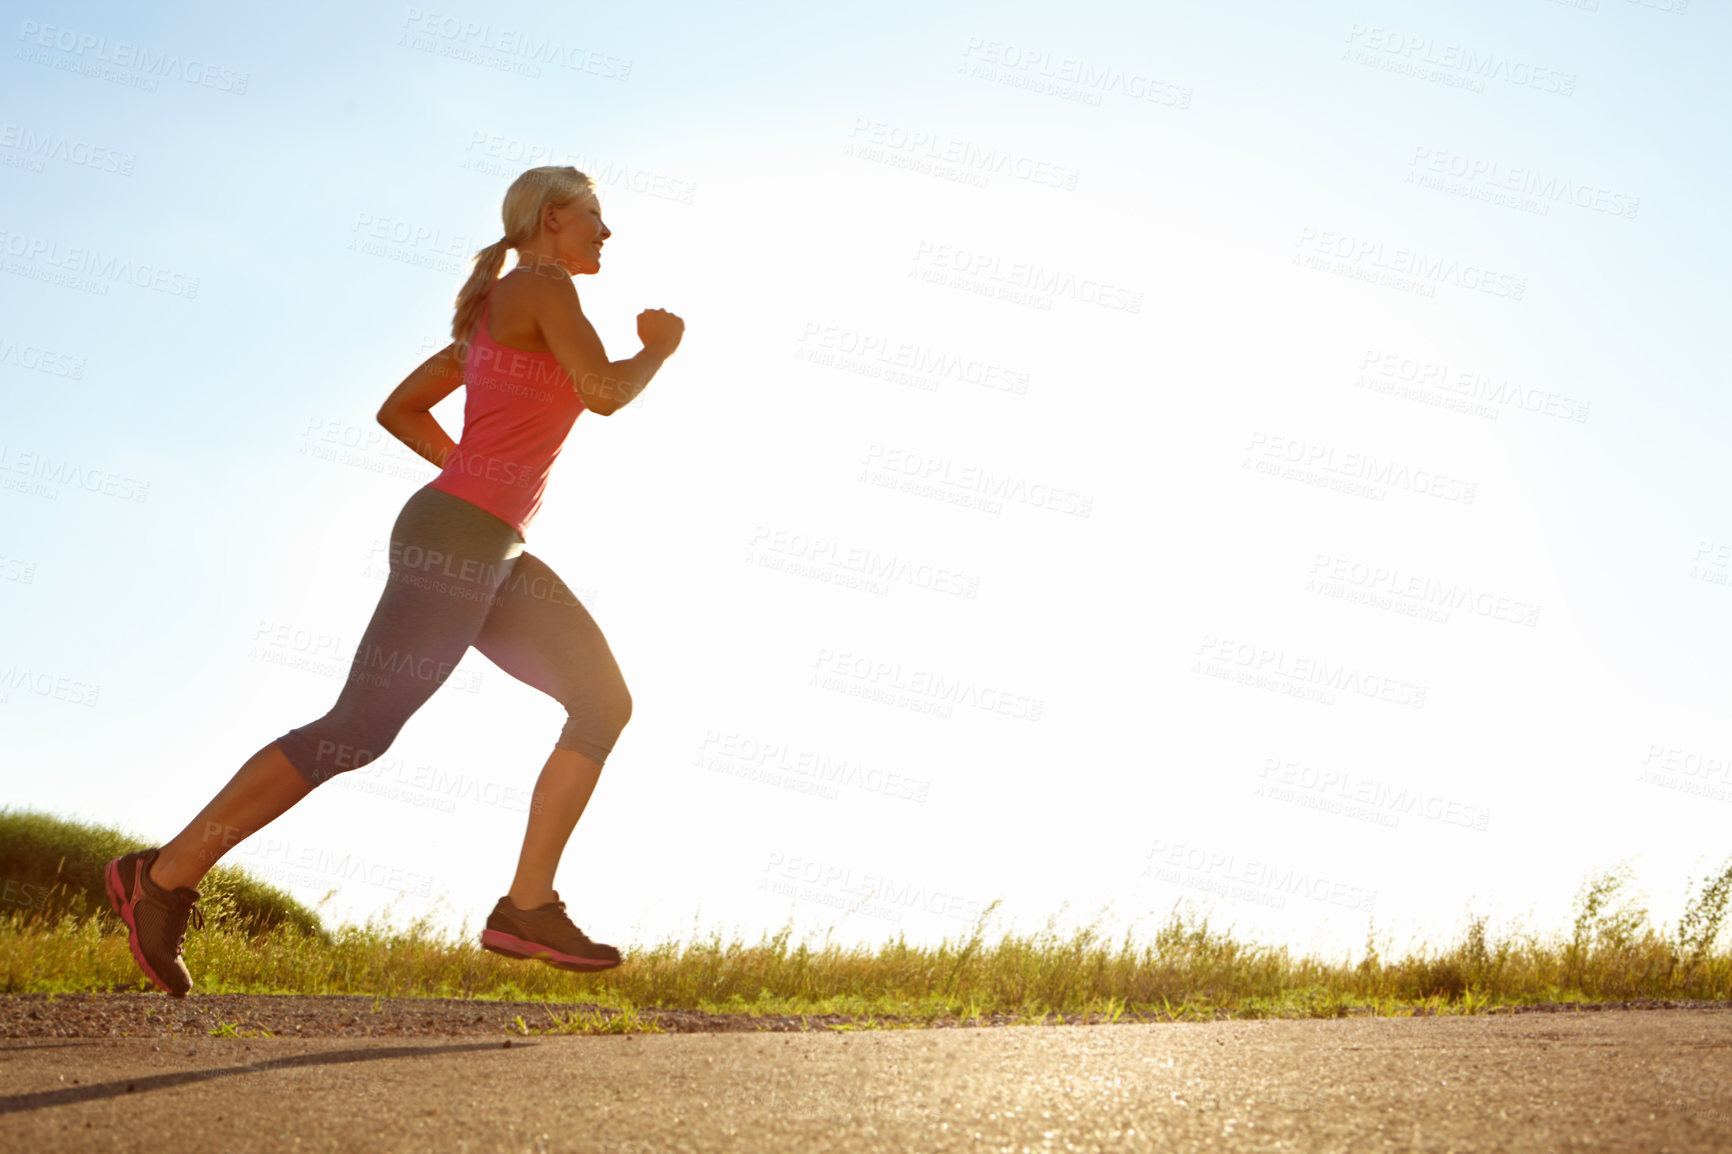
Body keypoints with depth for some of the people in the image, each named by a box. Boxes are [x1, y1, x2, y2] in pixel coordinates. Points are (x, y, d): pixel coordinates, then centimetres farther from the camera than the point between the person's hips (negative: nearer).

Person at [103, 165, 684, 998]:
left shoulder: (493, 317, 23)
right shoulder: (541, 286, -4)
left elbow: (398, 410, 25)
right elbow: (606, 393, -14)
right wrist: (661, 345, 5)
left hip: (489, 553, 10)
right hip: (456, 539, -10)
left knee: (605, 700, 3)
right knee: (358, 731, -11)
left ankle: (527, 908, -2)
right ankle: (163, 877, -2)